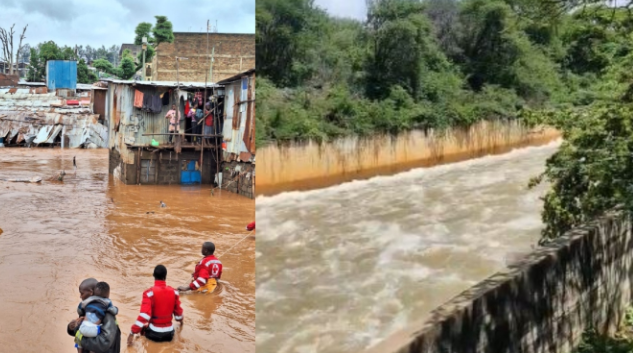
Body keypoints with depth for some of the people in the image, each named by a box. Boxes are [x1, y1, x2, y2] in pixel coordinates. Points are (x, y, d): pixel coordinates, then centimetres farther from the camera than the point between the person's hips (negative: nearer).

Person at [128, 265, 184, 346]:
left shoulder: (150, 293, -16)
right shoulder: (174, 292, -3)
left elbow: (144, 315, -24)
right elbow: (178, 311, 10)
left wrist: (132, 333, -20)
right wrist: (180, 320, 32)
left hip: (154, 333, -2)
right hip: (169, 333, 2)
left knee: (143, 329, 31)